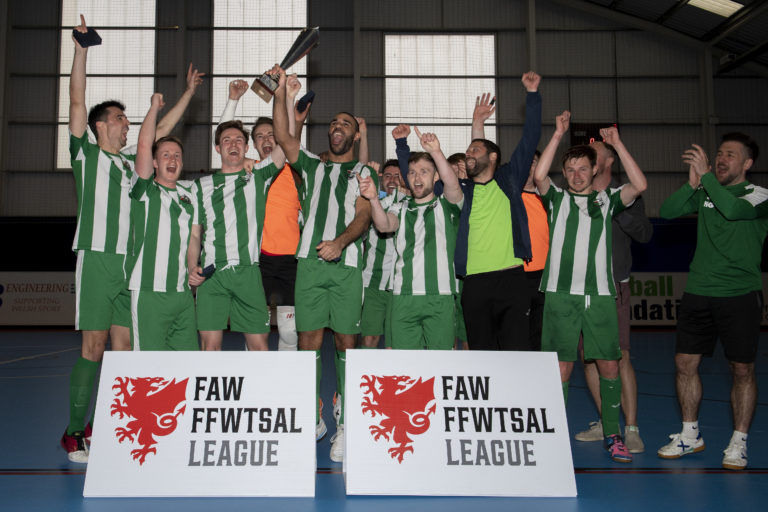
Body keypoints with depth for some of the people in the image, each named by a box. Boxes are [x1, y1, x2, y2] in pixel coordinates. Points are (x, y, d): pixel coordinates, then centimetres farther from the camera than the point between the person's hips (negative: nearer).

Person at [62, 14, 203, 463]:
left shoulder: (131, 160, 19)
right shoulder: (87, 153, 5)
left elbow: (163, 131, 29)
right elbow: (77, 103, -4)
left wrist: (189, 92, 32)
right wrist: (81, 49, -8)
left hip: (131, 264, 5)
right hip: (97, 260, -5)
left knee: (123, 348, 3)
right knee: (94, 347, -6)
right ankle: (74, 432, 3)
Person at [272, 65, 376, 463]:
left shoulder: (364, 173, 15)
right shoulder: (312, 166, 22)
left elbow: (363, 215, 1)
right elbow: (282, 136, 9)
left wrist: (340, 242, -17)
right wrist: (280, 91, 4)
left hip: (346, 264, -2)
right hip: (310, 262, 2)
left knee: (345, 342, -2)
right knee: (309, 341, -1)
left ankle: (344, 423, 3)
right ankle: (314, 418, 8)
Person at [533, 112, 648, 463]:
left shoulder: (607, 200, 13)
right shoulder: (557, 198, 11)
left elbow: (640, 185, -4)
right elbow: (538, 176, -9)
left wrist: (616, 143, -4)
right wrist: (558, 135, -8)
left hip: (600, 294, 1)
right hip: (561, 293, -1)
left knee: (609, 366, 2)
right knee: (562, 367, 0)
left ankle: (612, 435, 14)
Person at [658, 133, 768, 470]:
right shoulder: (705, 194, 10)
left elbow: (733, 209, -24)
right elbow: (667, 211, -1)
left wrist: (706, 174, -19)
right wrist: (692, 184, -13)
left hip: (740, 294, -4)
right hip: (698, 292, 4)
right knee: (685, 363, 5)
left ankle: (739, 443, 13)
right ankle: (690, 435, 20)